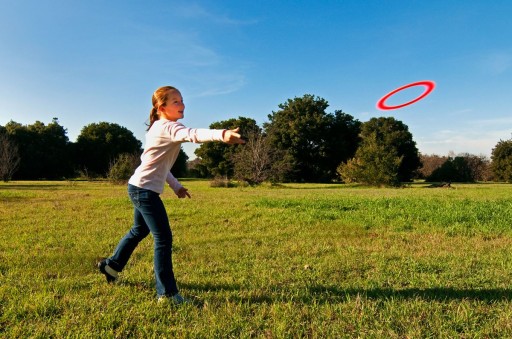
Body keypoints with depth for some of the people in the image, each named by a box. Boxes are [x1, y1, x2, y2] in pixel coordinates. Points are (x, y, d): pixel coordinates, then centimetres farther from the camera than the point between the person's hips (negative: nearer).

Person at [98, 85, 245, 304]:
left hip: (138, 188, 11)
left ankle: (111, 265, 48)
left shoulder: (159, 128, 13)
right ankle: (167, 293, -1)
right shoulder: (168, 127, -18)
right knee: (163, 238, -8)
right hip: (146, 190, -11)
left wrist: (176, 186, 18)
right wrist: (221, 135, -58)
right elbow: (192, 134, -41)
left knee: (139, 231, 28)